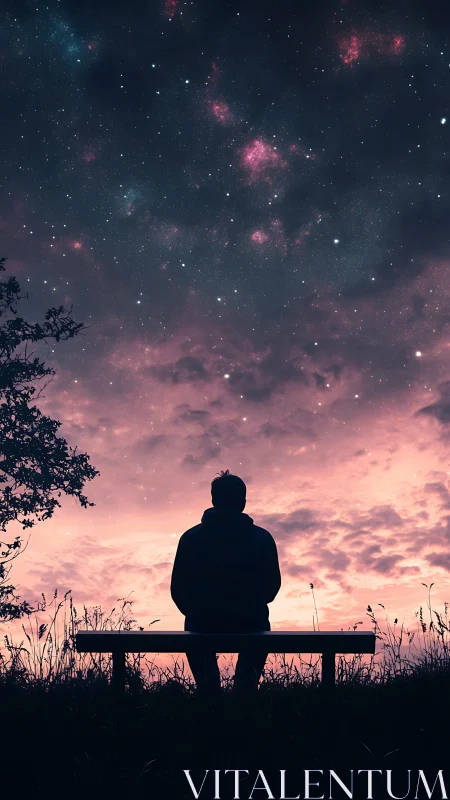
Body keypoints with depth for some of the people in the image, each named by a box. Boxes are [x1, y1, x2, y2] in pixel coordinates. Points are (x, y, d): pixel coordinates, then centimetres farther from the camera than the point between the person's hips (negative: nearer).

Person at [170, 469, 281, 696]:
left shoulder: (190, 538, -5)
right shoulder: (263, 538, -4)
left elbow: (178, 590, -1)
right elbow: (272, 586, 5)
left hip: (203, 627, 1)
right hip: (250, 626, 0)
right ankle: (245, 692, 24)